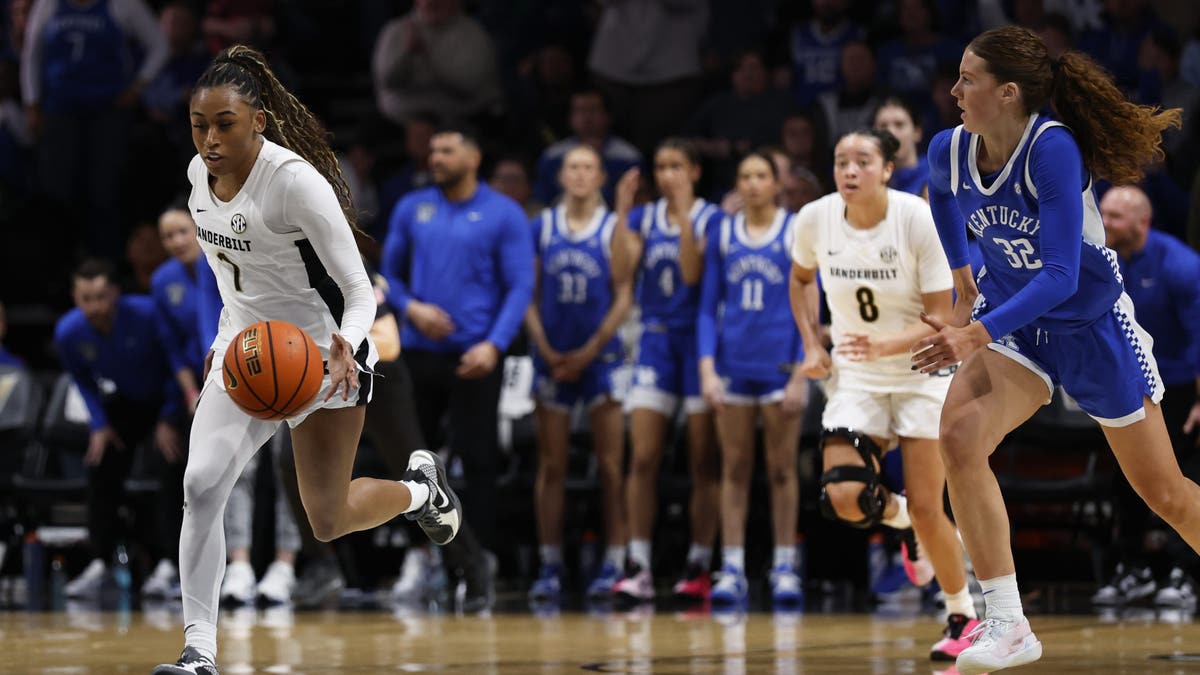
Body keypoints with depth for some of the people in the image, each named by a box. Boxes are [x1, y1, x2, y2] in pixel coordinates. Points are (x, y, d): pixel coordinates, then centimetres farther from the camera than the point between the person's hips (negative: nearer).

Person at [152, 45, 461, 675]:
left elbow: (360, 292, -22)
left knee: (328, 521, 5)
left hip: (322, 356, -5)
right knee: (201, 487, -15)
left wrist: (345, 346, -41)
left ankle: (421, 487, 38)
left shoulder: (296, 181, -26)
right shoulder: (200, 173, -5)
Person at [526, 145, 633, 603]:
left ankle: (613, 565, -3)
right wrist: (547, 351, -6)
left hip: (600, 355, -2)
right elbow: (529, 296, 5)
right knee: (551, 467, 2)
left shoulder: (615, 229, 0)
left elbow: (623, 299, -3)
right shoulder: (542, 228, 6)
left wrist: (588, 353, -10)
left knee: (610, 466, -4)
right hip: (552, 357, 2)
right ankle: (549, 568, 5)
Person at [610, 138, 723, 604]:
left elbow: (693, 273, -17)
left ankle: (699, 566, 6)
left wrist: (684, 214, -20)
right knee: (643, 459, -5)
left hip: (698, 339, -3)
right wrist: (621, 212, -12)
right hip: (656, 340, 3)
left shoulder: (710, 219, -2)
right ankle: (638, 566, -5)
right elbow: (620, 267, -7)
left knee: (703, 462, 1)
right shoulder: (645, 218, 9)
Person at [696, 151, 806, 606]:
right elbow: (708, 308, 9)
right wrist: (707, 368, -3)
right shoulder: (722, 235, 7)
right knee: (734, 470, 2)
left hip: (780, 364, -2)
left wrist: (801, 375, -8)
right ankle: (732, 570, 3)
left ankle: (785, 569, 6)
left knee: (782, 470, 1)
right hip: (733, 366, 2)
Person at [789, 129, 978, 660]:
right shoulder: (815, 220, -8)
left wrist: (886, 345, -32)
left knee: (927, 509, -8)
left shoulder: (918, 220, -18)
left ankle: (963, 617, 15)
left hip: (922, 372, -3)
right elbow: (801, 278, 16)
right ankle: (900, 517, 19)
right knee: (844, 499, -18)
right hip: (855, 375, 3)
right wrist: (811, 345, 5)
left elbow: (940, 318, -15)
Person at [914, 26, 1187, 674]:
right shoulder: (948, 151, -11)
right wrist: (963, 288, 15)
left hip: (1091, 323, -4)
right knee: (959, 438, -23)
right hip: (1011, 319, 4)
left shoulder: (1053, 149, -29)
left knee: (1164, 493, 7)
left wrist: (977, 335, -42)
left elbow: (1060, 274, -34)